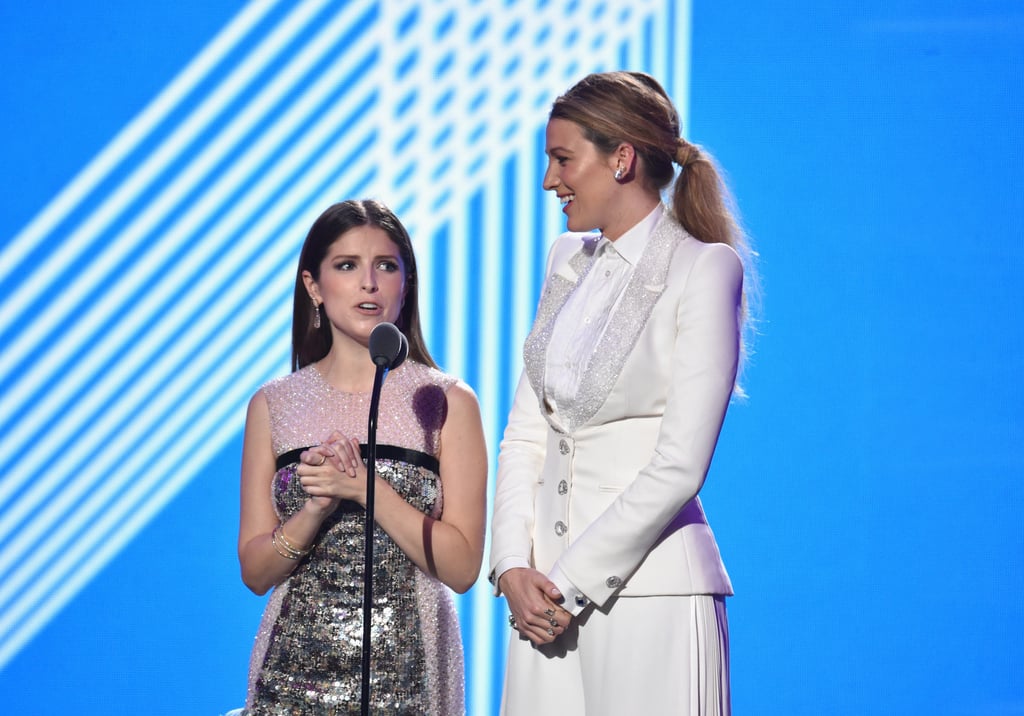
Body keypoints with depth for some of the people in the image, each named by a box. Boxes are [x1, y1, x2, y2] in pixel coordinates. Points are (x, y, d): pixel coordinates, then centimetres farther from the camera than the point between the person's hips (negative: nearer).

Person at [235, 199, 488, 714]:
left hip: (406, 667, -1)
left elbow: (462, 567, -6)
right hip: (296, 667, 1)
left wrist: (368, 488, -16)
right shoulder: (274, 405, 5)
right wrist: (315, 508, -15)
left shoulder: (446, 402, 0)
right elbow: (255, 571, 3)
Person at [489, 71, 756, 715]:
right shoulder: (570, 261, 14)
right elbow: (525, 430, 12)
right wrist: (514, 566, -2)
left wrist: (569, 582, -13)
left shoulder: (704, 269, -7)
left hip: (647, 584, -6)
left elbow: (680, 465, -14)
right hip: (550, 592, 6)